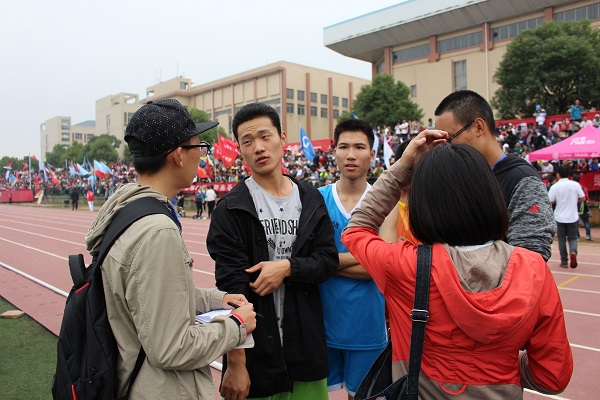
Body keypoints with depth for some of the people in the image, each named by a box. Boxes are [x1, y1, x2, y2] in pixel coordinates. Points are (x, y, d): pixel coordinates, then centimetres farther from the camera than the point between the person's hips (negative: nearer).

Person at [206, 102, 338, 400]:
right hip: (256, 350, -3)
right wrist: (235, 363, -14)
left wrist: (287, 267, -15)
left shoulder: (310, 199, 6)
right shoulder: (231, 209, -7)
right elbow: (231, 286, -12)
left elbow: (328, 260, 4)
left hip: (307, 343, 4)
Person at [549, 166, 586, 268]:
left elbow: (549, 201, -12)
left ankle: (564, 261, 13)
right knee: (573, 238, 13)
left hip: (560, 217, -1)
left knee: (562, 239, 11)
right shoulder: (575, 184, -3)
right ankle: (573, 252, -16)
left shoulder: (555, 187, -10)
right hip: (573, 217, 1)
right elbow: (583, 198, 0)